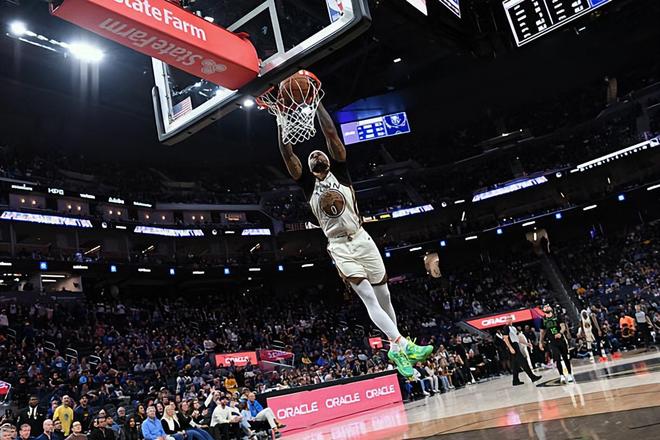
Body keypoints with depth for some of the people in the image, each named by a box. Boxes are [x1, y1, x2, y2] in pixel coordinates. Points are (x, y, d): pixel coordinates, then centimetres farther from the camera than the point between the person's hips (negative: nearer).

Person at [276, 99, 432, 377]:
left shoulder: (339, 172, 8)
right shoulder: (308, 184, 10)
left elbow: (331, 134, -2)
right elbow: (287, 153, 0)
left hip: (362, 240, 1)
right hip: (339, 248, -1)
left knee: (383, 296, 6)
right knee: (369, 298, -13)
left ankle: (395, 348, 18)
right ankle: (403, 345, -17)